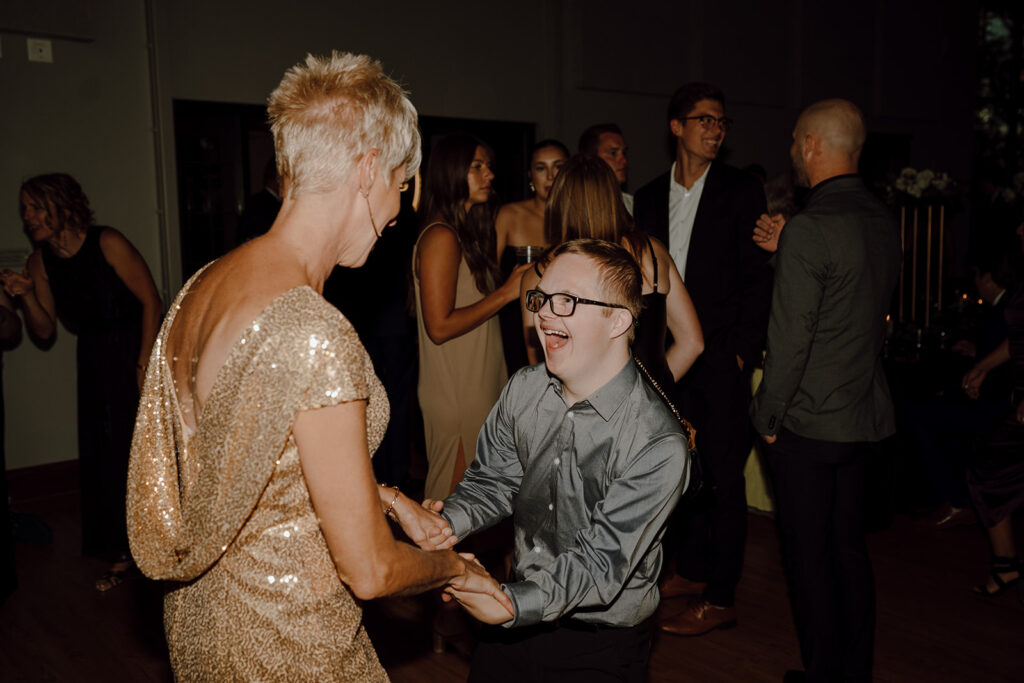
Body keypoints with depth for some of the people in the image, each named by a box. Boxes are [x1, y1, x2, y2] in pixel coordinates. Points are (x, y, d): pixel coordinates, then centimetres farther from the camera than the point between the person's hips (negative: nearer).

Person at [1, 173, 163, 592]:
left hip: (138, 348, -5)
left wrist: (144, 364, -15)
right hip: (93, 360, 6)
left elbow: (151, 301, -12)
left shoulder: (107, 243, -16)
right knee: (99, 455, 7)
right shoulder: (40, 262, 1)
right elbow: (45, 333, 4)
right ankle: (121, 553, 21)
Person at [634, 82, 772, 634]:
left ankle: (720, 599, 10)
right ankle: (691, 571, 31)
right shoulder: (650, 196, 11)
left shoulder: (741, 191, -2)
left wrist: (742, 353, -11)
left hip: (721, 359, -5)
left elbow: (757, 278, -5)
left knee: (723, 477, 0)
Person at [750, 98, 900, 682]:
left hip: (808, 423, -8)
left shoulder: (810, 228, -19)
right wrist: (780, 252, 11)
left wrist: (768, 418, -7)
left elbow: (790, 338, -20)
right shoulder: (884, 219, 5)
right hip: (865, 414, 8)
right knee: (851, 548, 18)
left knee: (810, 558, 6)